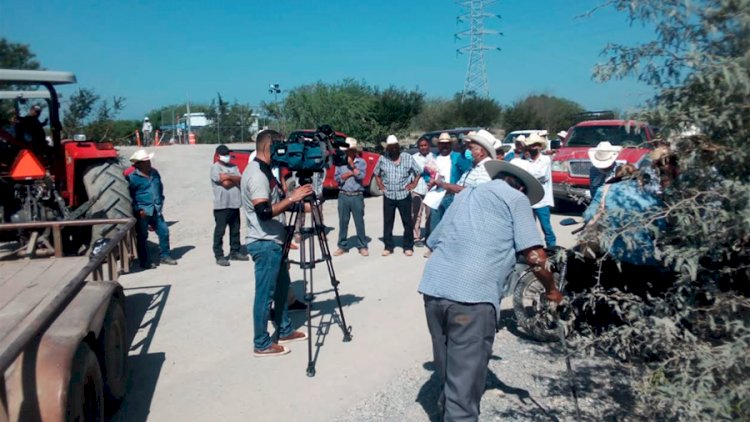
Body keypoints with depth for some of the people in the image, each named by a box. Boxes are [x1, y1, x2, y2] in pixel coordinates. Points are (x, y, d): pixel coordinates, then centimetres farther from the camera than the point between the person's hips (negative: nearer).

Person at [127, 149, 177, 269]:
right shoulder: (132, 177, -11)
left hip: (156, 210, 6)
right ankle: (145, 262, 11)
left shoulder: (154, 173, 9)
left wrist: (160, 204, 15)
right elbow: (129, 196, -10)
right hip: (142, 212, -6)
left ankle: (164, 256, 22)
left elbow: (160, 188, 20)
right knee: (142, 236, 2)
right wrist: (138, 210, -13)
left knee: (164, 231, 7)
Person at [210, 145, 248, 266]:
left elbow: (240, 179, 2)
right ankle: (219, 256, 1)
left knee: (235, 230, 13)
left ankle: (235, 252, 24)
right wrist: (234, 179, 0)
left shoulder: (233, 167, 16)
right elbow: (225, 183, -15)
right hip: (221, 205, -6)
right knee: (220, 231, -3)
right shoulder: (215, 168, -4)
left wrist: (229, 177, -11)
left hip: (235, 204, 6)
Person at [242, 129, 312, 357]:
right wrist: (292, 198, -24)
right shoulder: (257, 174, -20)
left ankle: (285, 331, 33)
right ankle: (261, 344, 11)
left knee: (282, 287, 19)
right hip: (265, 244, -11)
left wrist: (292, 196, 10)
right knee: (265, 294, -1)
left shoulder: (263, 171, 13)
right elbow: (264, 212, -29)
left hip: (273, 241, 11)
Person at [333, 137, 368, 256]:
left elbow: (361, 176, -11)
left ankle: (362, 246, 11)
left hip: (357, 196, -2)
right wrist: (346, 175, -9)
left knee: (359, 222, 2)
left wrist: (352, 165, -11)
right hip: (343, 195, 2)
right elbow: (336, 177, 3)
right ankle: (342, 246, 15)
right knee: (343, 222, 6)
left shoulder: (361, 162, 2)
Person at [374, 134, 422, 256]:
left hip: (404, 195, -1)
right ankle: (388, 247, 15)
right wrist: (381, 186, 6)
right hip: (388, 196, 1)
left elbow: (418, 171, 7)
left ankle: (408, 247, 14)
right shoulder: (383, 159, 2)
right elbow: (376, 174, 16)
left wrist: (413, 184, -2)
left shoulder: (408, 157, -1)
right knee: (388, 222, 5)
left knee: (407, 222, 3)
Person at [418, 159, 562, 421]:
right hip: (473, 296, -6)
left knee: (448, 370, 23)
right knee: (465, 382, 1)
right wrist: (551, 290, 17)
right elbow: (535, 257, 0)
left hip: (434, 288, 6)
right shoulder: (517, 198, 10)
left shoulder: (465, 195, 28)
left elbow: (434, 241, 32)